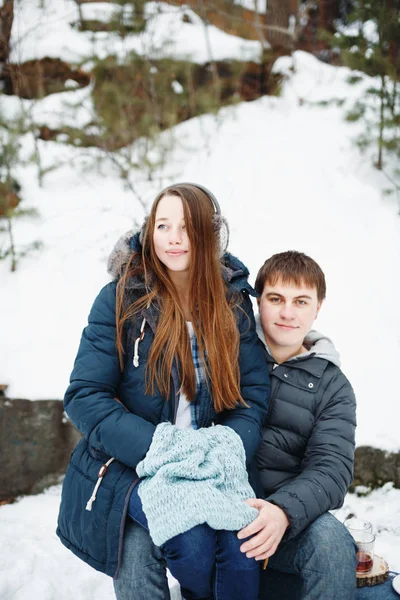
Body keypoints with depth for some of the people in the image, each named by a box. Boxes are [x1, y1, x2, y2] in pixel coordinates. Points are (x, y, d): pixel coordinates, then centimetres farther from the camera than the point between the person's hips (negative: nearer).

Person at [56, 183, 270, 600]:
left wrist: (230, 447, -20)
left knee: (240, 542, -28)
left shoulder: (234, 304, 3)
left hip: (208, 467, 2)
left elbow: (254, 394, 1)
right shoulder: (121, 299, -5)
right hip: (126, 467, -2)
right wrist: (156, 447, -22)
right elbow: (84, 396, -9)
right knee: (191, 538, -29)